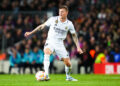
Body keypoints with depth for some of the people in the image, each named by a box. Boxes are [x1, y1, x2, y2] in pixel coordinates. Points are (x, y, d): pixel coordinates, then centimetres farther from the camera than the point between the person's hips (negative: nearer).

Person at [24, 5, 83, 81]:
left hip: (60, 44, 2)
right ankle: (46, 75, -44)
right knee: (47, 52, -36)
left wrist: (78, 47, 5)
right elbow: (42, 26, 6)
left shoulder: (69, 24, 0)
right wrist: (31, 32, 6)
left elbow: (74, 35, 12)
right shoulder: (53, 19, -4)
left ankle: (68, 77, 28)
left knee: (68, 63, -4)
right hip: (50, 42, -2)